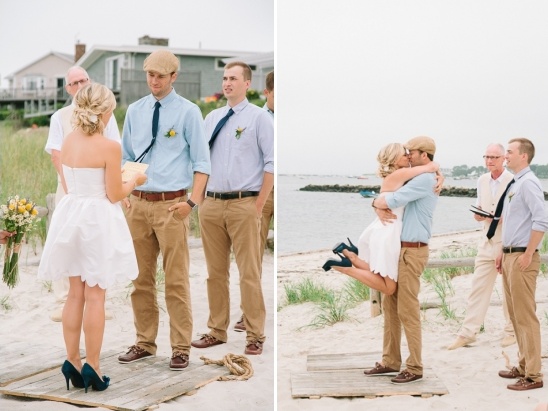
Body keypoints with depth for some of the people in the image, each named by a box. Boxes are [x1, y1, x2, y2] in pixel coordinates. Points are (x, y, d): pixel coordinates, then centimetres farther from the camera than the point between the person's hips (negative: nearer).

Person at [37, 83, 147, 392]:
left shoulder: (68, 142, 4)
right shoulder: (110, 147, -16)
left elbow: (68, 186, 12)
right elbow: (114, 195, -12)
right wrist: (134, 181, 7)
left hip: (71, 216, 6)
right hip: (98, 220, -6)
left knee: (76, 293, 14)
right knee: (95, 297, 1)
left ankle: (73, 362, 18)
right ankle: (92, 367, 6)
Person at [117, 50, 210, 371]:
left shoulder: (188, 111, -2)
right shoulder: (135, 111, 11)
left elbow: (202, 161, -3)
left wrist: (192, 202, -12)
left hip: (171, 205, -4)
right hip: (139, 203, 4)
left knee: (177, 281, -2)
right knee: (141, 278, 10)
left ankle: (181, 348, 7)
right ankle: (144, 342, 22)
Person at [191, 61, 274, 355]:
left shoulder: (259, 117, -1)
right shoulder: (212, 118, 14)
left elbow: (272, 163, -5)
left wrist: (259, 205, -9)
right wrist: (200, 197, 11)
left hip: (243, 204, -5)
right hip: (211, 204, 5)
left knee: (249, 273, -3)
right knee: (215, 272, 10)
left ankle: (255, 336, 5)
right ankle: (217, 331, 20)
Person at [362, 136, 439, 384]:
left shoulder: (425, 179, -13)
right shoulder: (415, 180, 19)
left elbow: (393, 200, -22)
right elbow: (385, 197, 15)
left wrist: (378, 203, 0)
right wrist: (379, 207, -8)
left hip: (412, 252, -10)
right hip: (399, 249, 10)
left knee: (408, 311, -7)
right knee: (390, 305, 11)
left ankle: (414, 368, 0)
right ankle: (390, 361, 18)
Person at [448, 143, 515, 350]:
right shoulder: (482, 180, 9)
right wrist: (478, 214, -1)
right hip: (487, 241, 5)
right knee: (478, 287, 3)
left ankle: (511, 331, 20)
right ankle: (467, 333, 5)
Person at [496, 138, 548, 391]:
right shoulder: (513, 184, 14)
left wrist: (527, 255, -21)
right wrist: (503, 252, 20)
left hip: (522, 258, -10)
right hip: (509, 256, 10)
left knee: (525, 316, -6)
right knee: (515, 315, 15)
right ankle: (524, 366, 25)